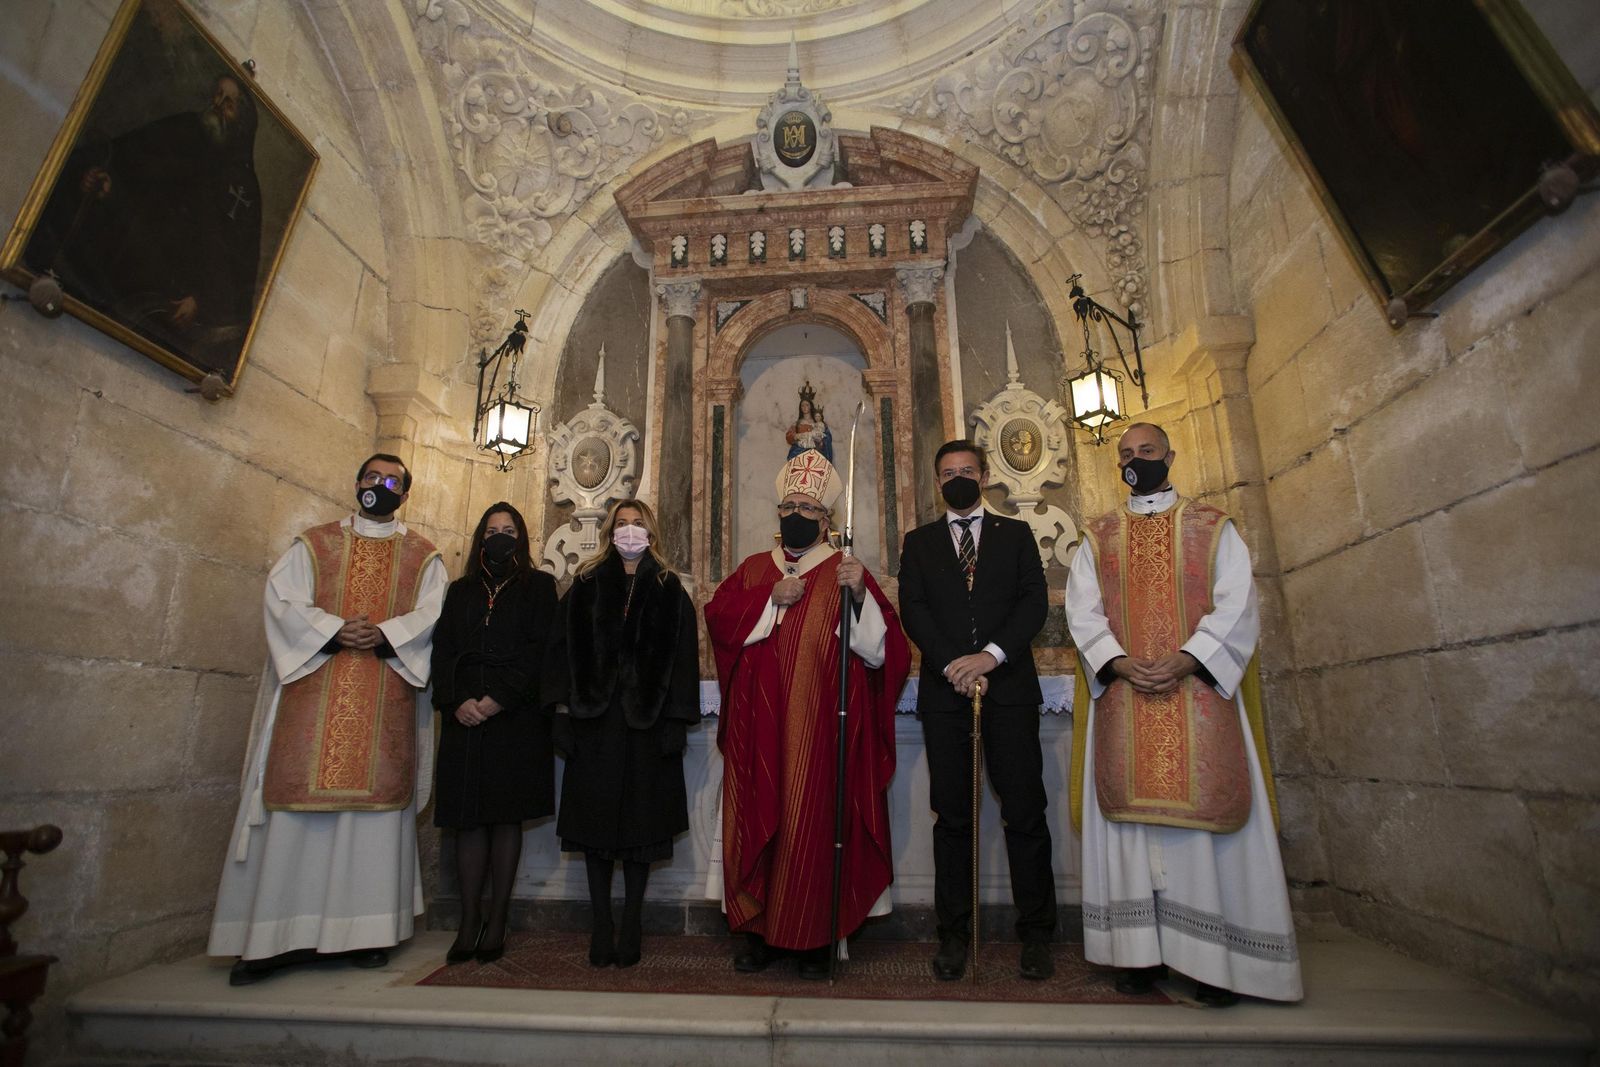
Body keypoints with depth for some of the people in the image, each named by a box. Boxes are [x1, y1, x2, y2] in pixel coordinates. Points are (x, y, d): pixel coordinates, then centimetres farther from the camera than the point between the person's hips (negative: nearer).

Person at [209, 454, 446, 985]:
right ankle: (278, 934, 8)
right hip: (314, 694, 1)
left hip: (386, 701, 0)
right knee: (298, 800, -1)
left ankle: (367, 930, 8)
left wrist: (384, 634, -17)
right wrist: (335, 631, -14)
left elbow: (432, 614, 0)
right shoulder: (313, 543, 14)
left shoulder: (423, 556, 12)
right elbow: (283, 600, 2)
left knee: (375, 799, 0)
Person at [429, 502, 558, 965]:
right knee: (469, 819, 3)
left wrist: (498, 699, -13)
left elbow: (539, 650, -4)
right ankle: (469, 923, 11)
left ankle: (497, 922, 9)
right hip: (465, 717, 3)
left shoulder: (538, 586, 7)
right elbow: (442, 650, 8)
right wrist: (456, 701, -9)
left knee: (506, 818, 0)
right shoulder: (460, 590, 17)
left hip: (516, 716, -3)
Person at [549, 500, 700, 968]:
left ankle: (631, 926, 18)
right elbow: (567, 650, 4)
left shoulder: (669, 590, 6)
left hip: (647, 721, -1)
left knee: (641, 820, 4)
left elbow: (682, 657, 0)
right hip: (595, 719, 1)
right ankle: (601, 925, 19)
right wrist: (568, 715, -5)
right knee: (597, 818, 5)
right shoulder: (587, 584, 9)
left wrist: (676, 720, -8)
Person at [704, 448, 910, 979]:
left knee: (814, 822, 0)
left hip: (820, 726, -3)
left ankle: (815, 938, 17)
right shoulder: (753, 570, 14)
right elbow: (716, 615, -1)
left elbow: (878, 651, -7)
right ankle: (760, 930, 23)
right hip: (758, 728, 3)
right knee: (756, 820, 7)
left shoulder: (846, 572, 3)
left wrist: (860, 593, -22)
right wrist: (771, 598, -9)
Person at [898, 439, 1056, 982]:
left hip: (1009, 686, 0)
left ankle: (1035, 932, 14)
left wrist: (991, 654, -13)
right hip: (944, 690, 1)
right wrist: (953, 665, -12)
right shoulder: (918, 542, 14)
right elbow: (913, 610, 2)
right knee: (952, 815, 4)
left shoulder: (1016, 535, 14)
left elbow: (1035, 600, 1)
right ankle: (953, 933, 14)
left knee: (1025, 811, 1)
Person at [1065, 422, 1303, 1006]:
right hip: (1122, 694, 1)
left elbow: (1237, 606, -1)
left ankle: (1215, 957, 9)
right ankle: (1142, 949, 8)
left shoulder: (1213, 527, 10)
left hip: (1199, 690, -1)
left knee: (1206, 807, -1)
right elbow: (1083, 612, 3)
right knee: (1132, 810, 1)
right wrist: (1119, 662, -14)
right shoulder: (1097, 538, 13)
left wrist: (1185, 659, -16)